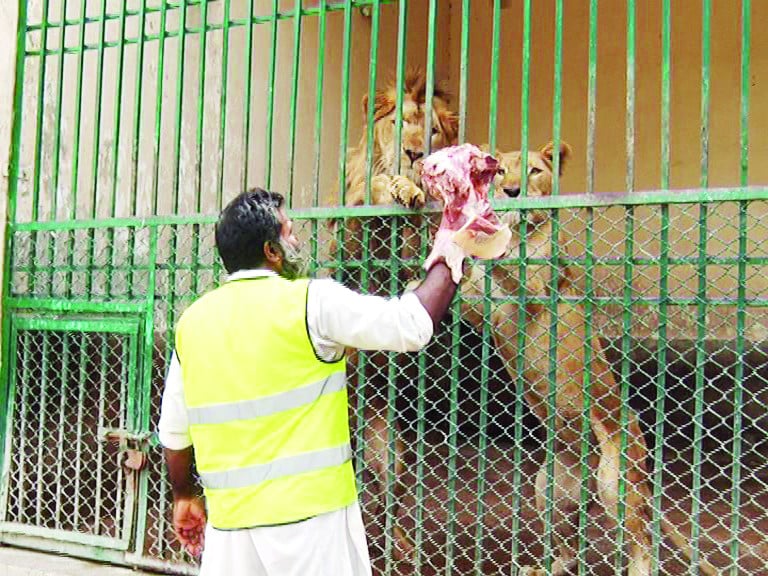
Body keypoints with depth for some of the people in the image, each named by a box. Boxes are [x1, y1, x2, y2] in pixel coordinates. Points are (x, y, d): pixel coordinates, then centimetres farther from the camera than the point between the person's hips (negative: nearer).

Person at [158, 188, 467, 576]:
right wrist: (447, 264, 5)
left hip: (229, 519, 5)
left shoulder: (193, 320, 4)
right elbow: (412, 326, -11)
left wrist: (184, 495, 25)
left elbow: (173, 431, 10)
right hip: (310, 514, -5)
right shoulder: (311, 302, -11)